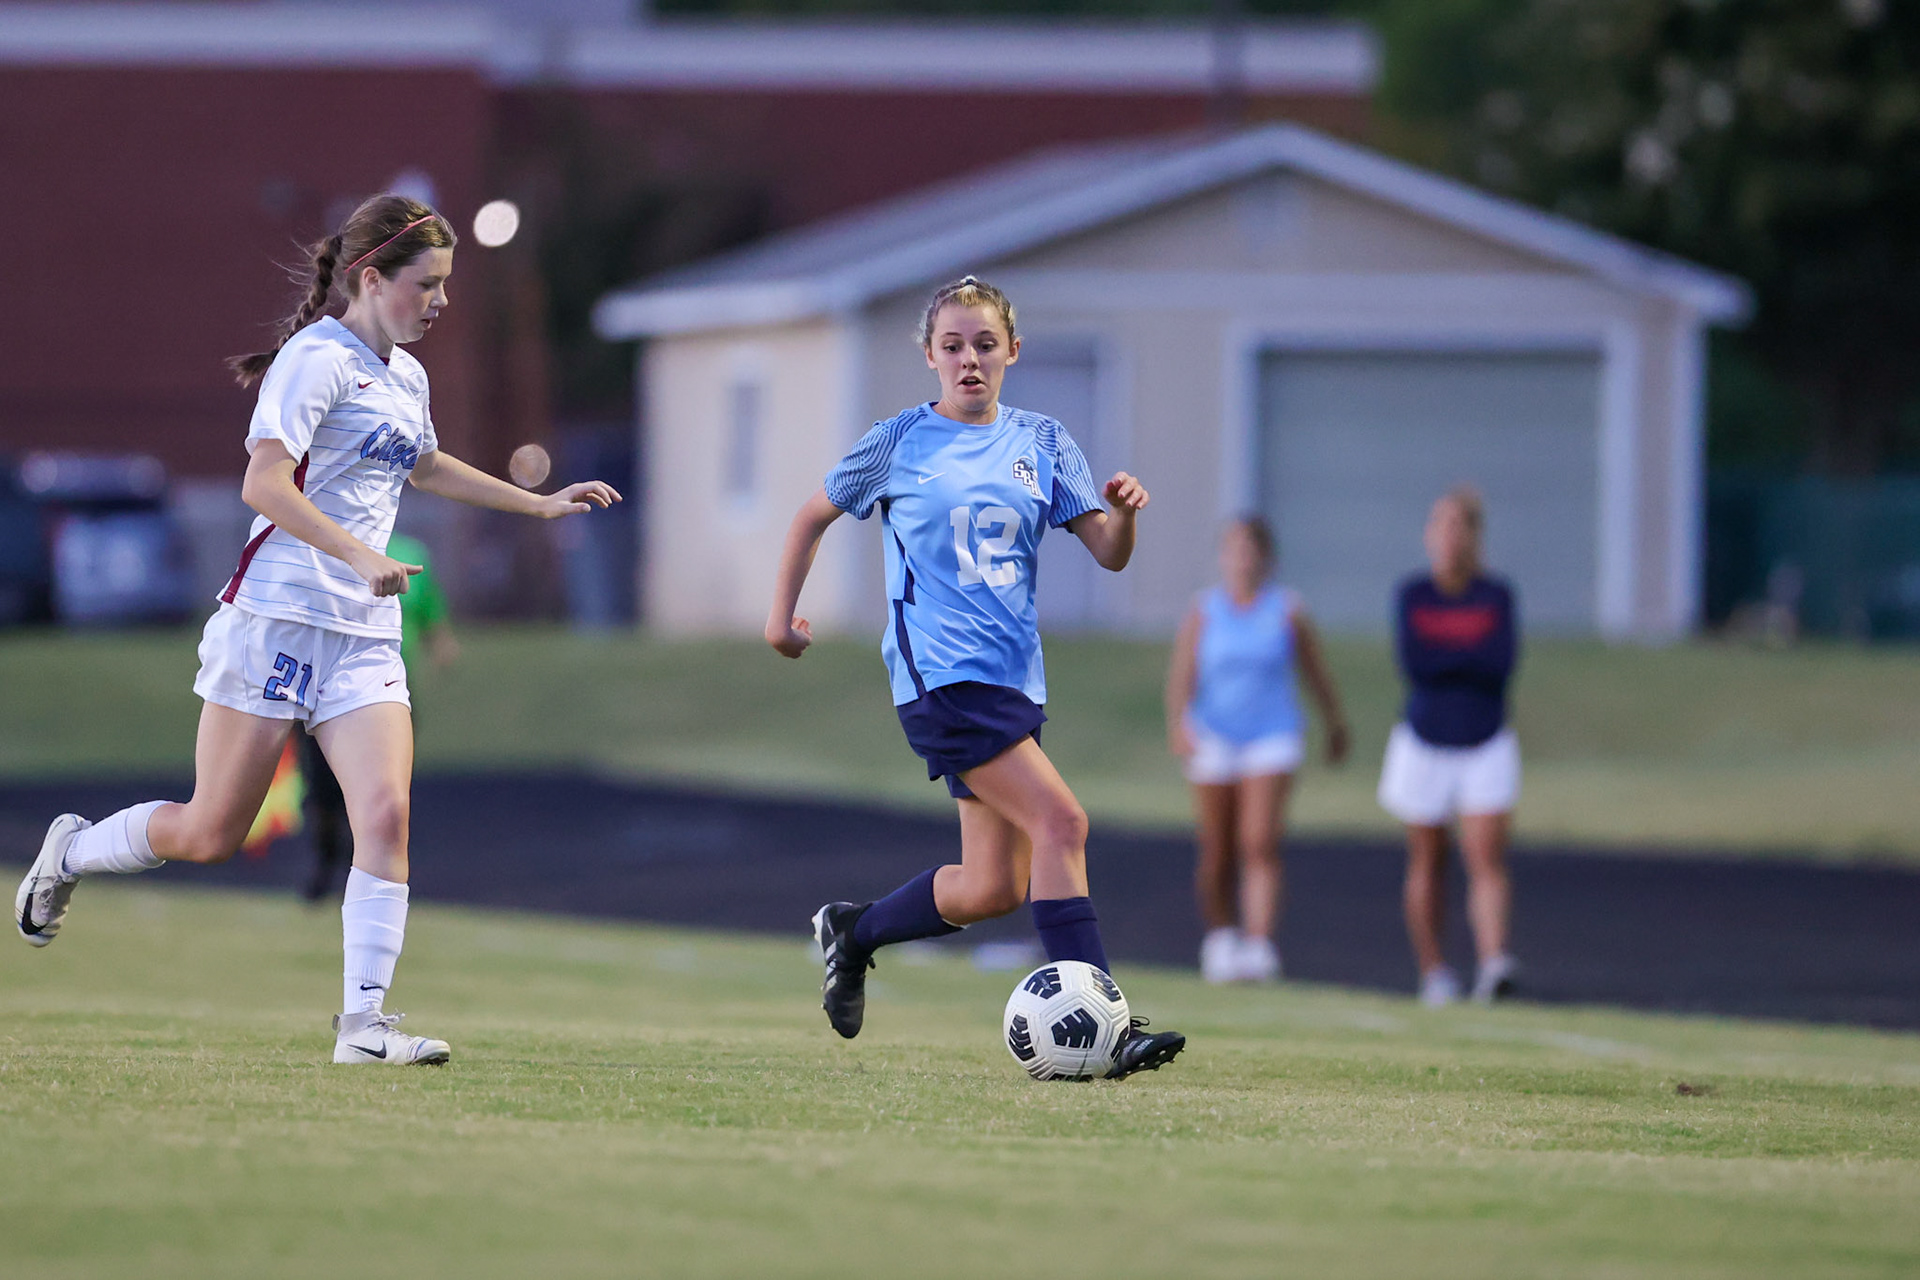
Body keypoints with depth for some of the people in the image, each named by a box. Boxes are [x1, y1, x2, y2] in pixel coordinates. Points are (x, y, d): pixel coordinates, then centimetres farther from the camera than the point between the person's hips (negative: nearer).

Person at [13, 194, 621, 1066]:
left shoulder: (406, 377, 17)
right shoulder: (320, 359, -11)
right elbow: (264, 483, -22)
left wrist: (539, 504, 39)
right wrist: (362, 557, -30)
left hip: (364, 635, 7)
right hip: (277, 622, -7)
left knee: (385, 814, -13)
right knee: (211, 833, 0)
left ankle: (364, 1022, -13)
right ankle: (70, 851, 28)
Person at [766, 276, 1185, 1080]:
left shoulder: (1041, 444, 10)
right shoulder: (899, 445, 2)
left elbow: (1108, 555, 4)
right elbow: (814, 517, 16)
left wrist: (1123, 515, -17)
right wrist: (782, 613, 15)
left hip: (1013, 674, 6)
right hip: (941, 672, -6)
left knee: (992, 888, 4)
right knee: (1060, 820, -21)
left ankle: (852, 932, 30)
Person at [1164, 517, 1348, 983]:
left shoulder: (1288, 612, 1)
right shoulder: (1203, 612, 1)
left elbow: (1317, 674, 12)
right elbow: (1182, 673, -9)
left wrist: (1336, 726, 20)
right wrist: (1178, 724, -25)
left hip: (1272, 739, -1)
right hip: (1213, 738, 1)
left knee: (1260, 844, -15)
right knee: (1216, 853, 6)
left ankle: (1259, 945, -23)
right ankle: (1220, 935, 28)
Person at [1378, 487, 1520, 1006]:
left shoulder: (1496, 595, 1)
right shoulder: (1412, 594, 2)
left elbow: (1503, 661, -13)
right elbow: (1411, 661, -11)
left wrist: (1440, 654, -12)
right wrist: (1473, 654, -9)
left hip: (1486, 746, -1)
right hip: (1425, 744, 1)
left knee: (1486, 858, -14)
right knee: (1427, 863, 6)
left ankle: (1493, 963, -25)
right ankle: (1433, 971, 17)